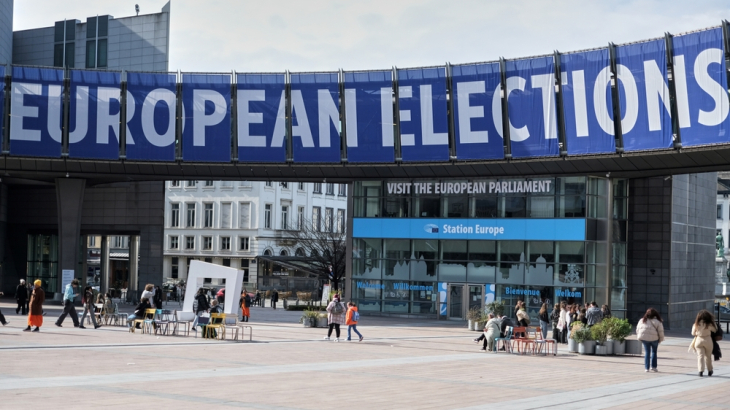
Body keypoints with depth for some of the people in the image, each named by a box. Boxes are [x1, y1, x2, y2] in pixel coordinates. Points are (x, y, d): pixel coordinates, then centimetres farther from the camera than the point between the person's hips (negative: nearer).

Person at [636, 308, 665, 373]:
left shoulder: (641, 320, 8)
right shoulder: (657, 322, -3)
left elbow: (637, 330, 12)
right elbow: (661, 331, -4)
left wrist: (639, 337, 18)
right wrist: (661, 339, 6)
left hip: (644, 338, 2)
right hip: (654, 338, -2)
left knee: (647, 352, 11)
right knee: (654, 351, 16)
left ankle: (646, 368, 6)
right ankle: (653, 367, 14)